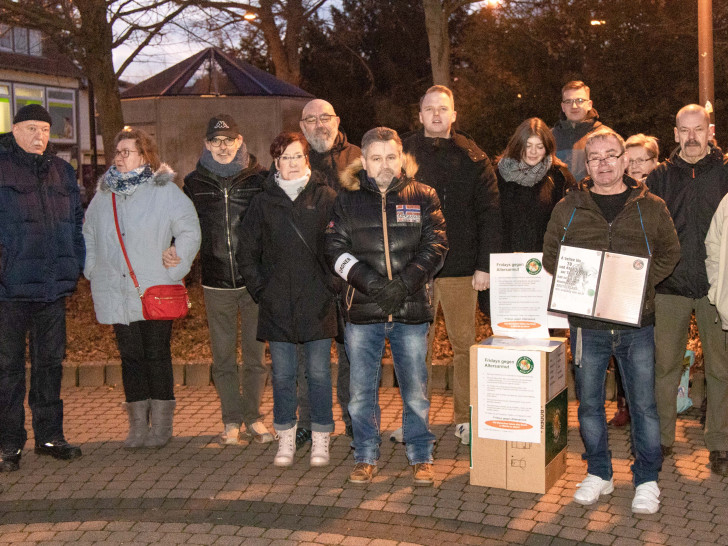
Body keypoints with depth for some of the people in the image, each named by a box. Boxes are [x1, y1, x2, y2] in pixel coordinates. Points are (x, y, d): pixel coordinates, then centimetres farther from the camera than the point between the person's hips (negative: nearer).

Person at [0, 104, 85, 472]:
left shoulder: (61, 172, 13)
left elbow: (76, 221, 18)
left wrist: (74, 268, 10)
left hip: (52, 288, 5)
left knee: (50, 362, 12)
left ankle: (50, 437, 22)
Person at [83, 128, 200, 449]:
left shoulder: (165, 191, -4)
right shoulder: (104, 194, 10)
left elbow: (190, 232, -3)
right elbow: (88, 234, 21)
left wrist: (174, 271, -8)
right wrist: (92, 270, 11)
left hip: (156, 293, -4)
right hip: (117, 295, 4)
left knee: (157, 355, 2)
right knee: (130, 356, 8)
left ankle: (161, 426, 12)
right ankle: (138, 425, 16)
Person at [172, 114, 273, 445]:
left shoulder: (258, 178, 1)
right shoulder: (195, 182, 6)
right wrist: (174, 247, -6)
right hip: (216, 282, 1)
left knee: (255, 352, 5)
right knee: (223, 355, 6)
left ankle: (252, 417, 19)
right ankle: (232, 420, 17)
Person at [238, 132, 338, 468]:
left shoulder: (325, 198, 2)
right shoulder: (263, 203, 7)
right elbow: (247, 254, 11)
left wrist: (332, 287, -4)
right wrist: (260, 290, 3)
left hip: (318, 302, -1)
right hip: (277, 304, 2)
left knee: (319, 373, 4)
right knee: (282, 374, 8)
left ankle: (320, 439, 16)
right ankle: (286, 438, 20)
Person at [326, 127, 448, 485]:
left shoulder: (422, 197, 5)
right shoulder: (348, 200, 7)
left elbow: (435, 246, -2)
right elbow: (337, 250, -1)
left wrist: (403, 283, -14)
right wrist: (372, 282, -14)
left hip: (411, 310, -1)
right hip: (363, 311, 1)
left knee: (415, 390, 6)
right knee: (361, 391, 8)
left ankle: (421, 458, 21)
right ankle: (366, 458, 24)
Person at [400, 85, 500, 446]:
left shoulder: (472, 158, 3)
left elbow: (489, 213, 1)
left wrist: (485, 264, -6)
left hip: (460, 267, 0)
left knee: (464, 344, 5)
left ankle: (465, 419, 16)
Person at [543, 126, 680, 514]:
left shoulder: (651, 207, 4)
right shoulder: (568, 208, 6)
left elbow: (669, 254, 8)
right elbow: (550, 256, 9)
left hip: (637, 324, -1)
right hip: (586, 325, 1)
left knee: (643, 404, 4)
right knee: (589, 403, 9)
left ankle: (646, 479, 18)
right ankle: (599, 473, 25)